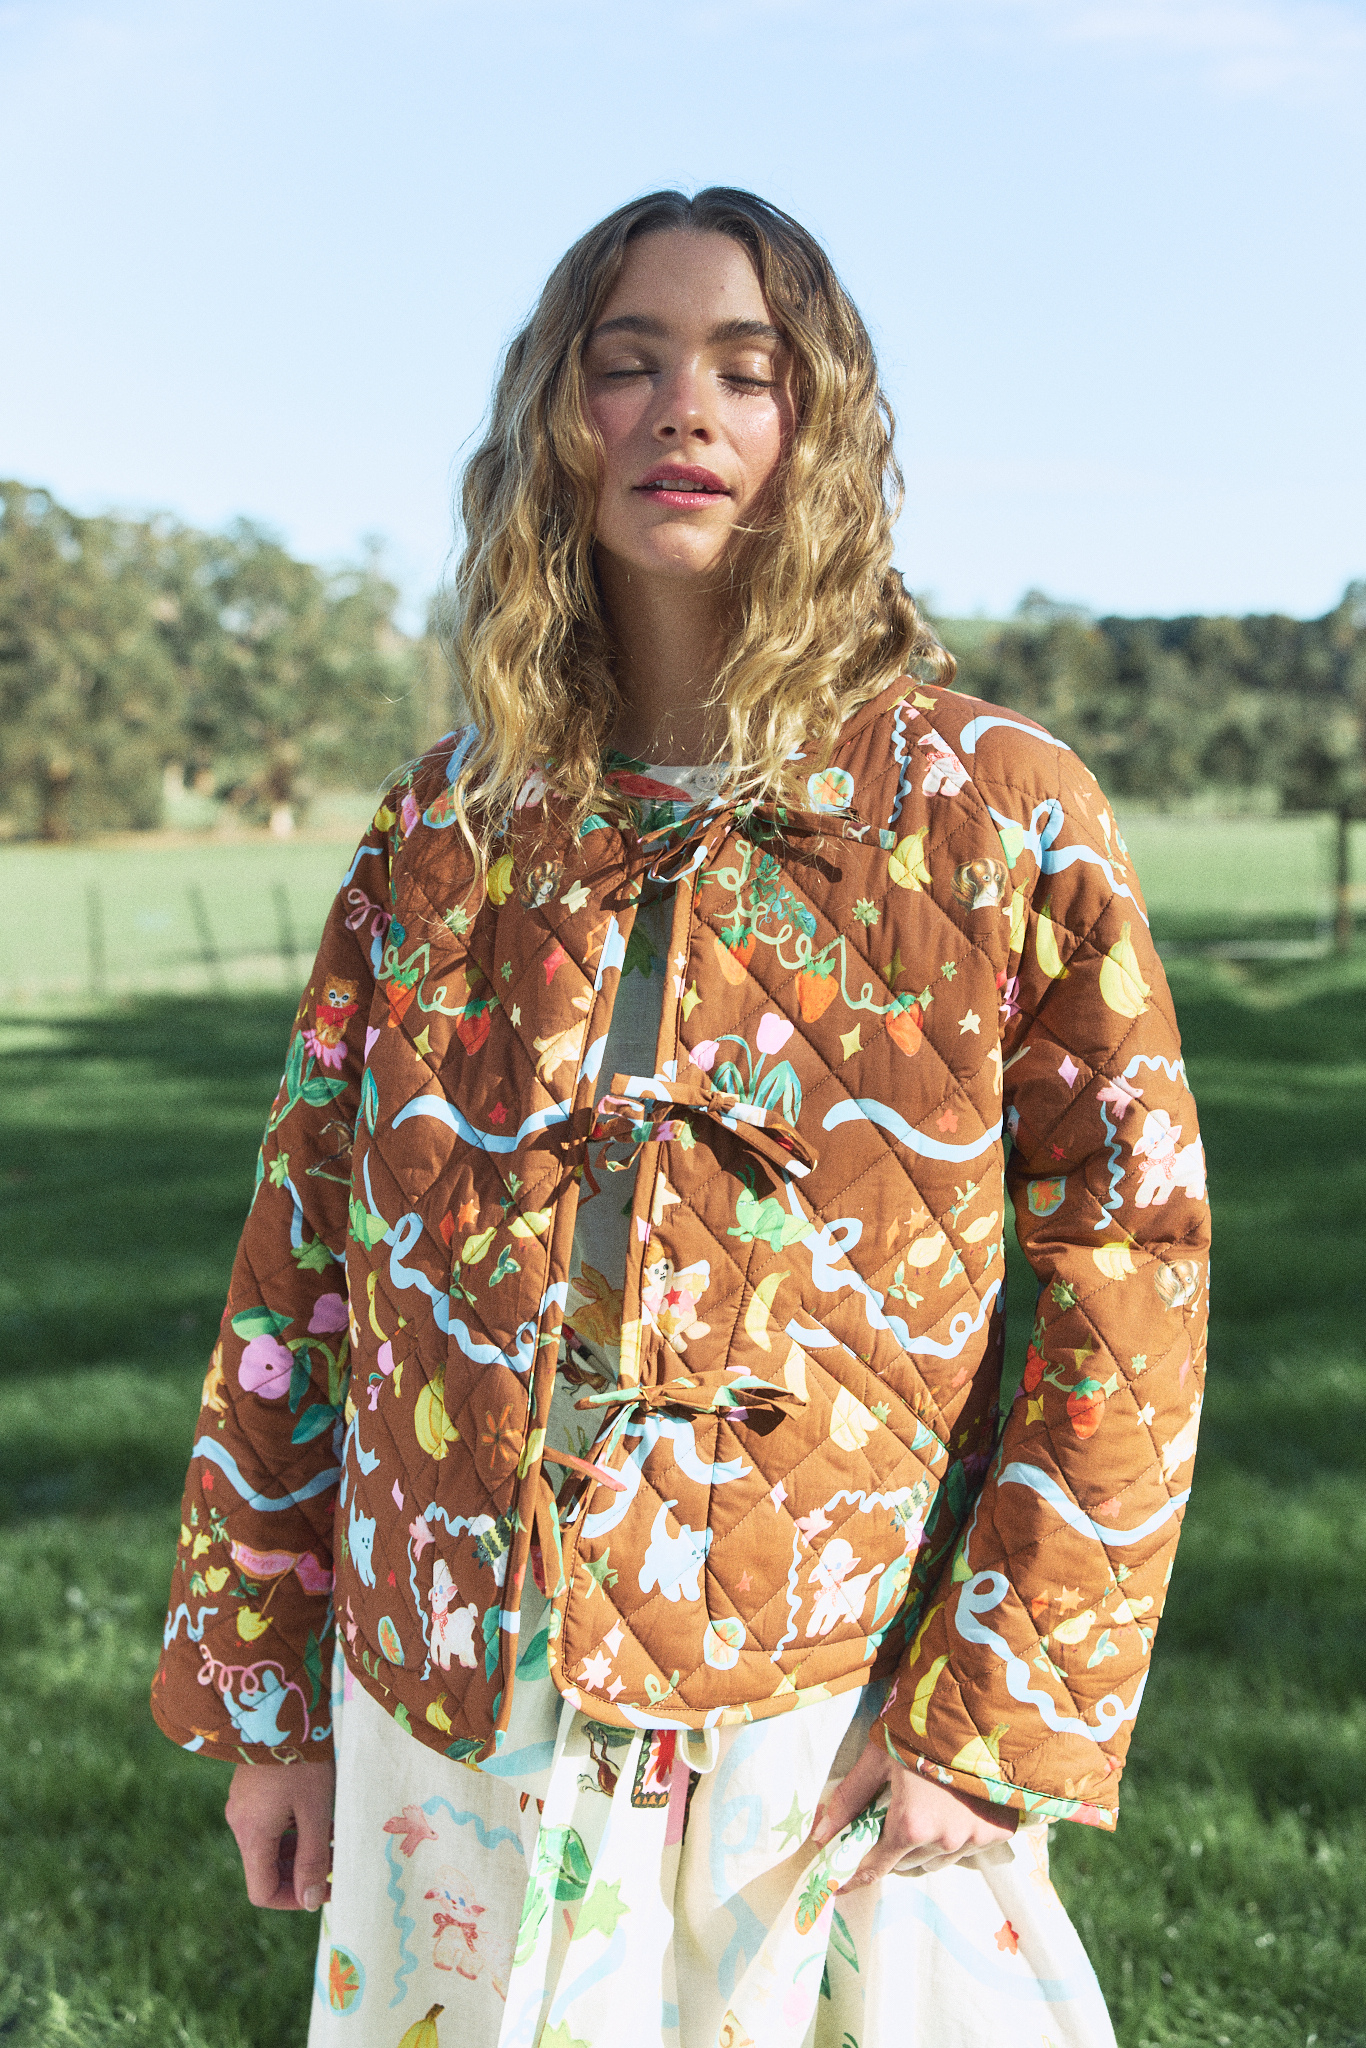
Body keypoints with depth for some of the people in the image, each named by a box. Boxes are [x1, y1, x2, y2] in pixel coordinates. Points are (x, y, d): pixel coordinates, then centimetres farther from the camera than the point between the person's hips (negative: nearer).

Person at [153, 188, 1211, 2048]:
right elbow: (303, 1261, 6)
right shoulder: (446, 824, 4)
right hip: (449, 1732, 3)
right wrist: (260, 1687, 6)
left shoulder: (999, 811, -4)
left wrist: (1004, 1719, -11)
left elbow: (1127, 1262, -6)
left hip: (833, 1734, -2)